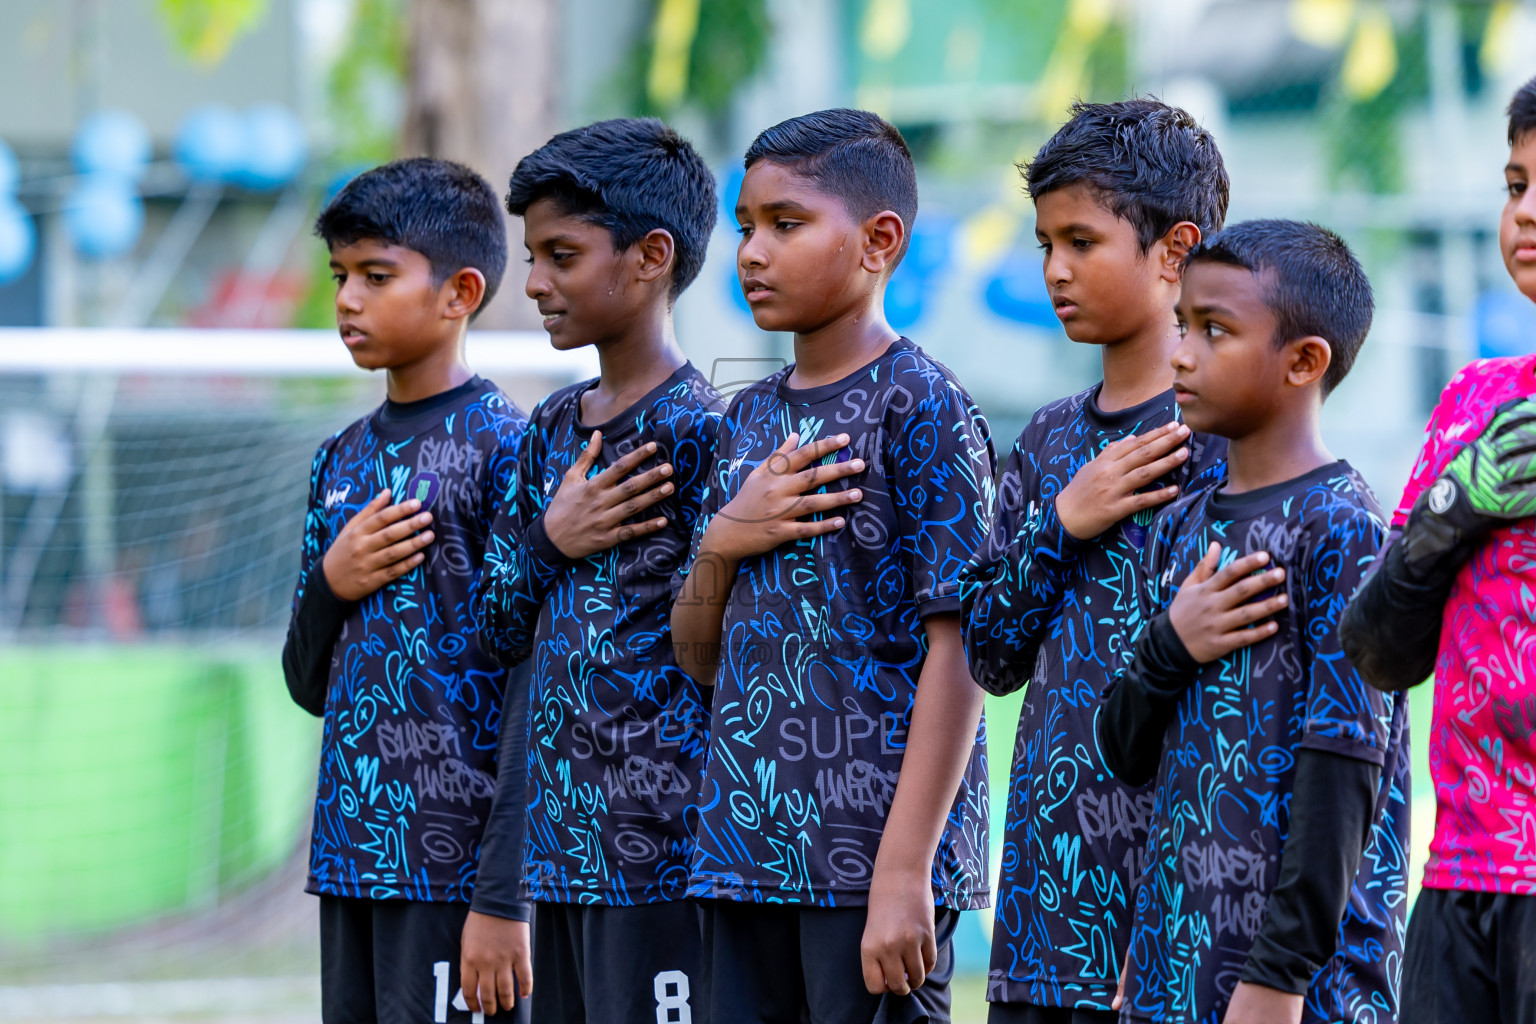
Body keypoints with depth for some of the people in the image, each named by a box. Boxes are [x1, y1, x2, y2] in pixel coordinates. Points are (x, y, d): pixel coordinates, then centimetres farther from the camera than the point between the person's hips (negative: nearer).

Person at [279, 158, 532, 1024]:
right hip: (352, 852, 7)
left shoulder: (502, 448, -7)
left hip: (453, 859, -7)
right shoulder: (342, 461, 15)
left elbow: (533, 686, -11)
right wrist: (330, 585, -3)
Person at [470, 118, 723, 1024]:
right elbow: (501, 630, 17)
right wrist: (551, 540, -3)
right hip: (564, 848, 8)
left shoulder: (699, 431, -10)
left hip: (662, 849, -8)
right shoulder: (555, 430, 14)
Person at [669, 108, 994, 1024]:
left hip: (874, 850, -7)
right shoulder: (750, 420, 14)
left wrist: (905, 871, -19)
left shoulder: (921, 408, -7)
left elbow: (959, 650, -13)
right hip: (748, 847, 7)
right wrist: (722, 544, -4)